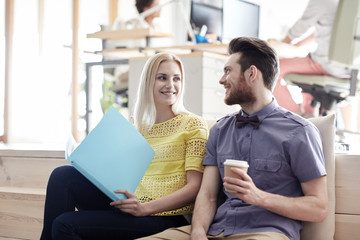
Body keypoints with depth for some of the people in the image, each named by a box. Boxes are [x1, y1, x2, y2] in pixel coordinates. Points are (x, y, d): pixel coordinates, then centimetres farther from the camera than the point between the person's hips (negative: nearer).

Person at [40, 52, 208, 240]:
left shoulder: (192, 124, 0)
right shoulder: (136, 127, 18)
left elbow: (195, 187, -8)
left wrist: (145, 208, -20)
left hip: (163, 217, -6)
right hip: (129, 206, 6)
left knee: (66, 225, -20)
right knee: (63, 175, -12)